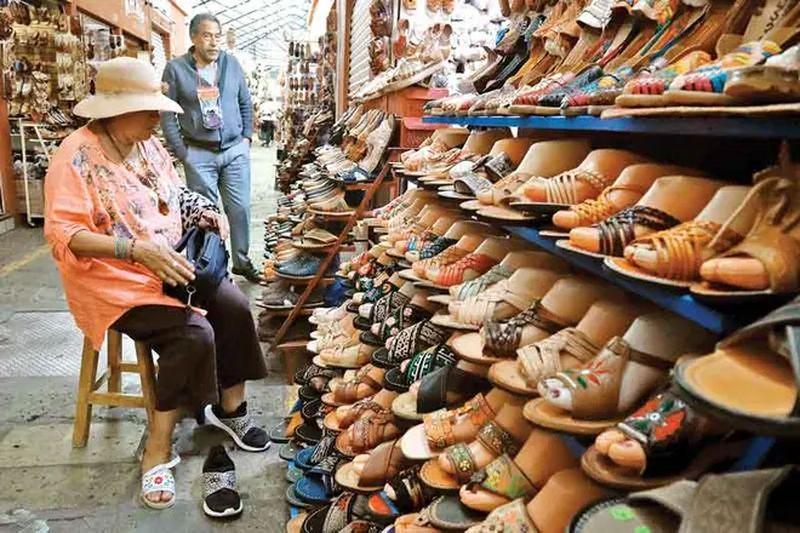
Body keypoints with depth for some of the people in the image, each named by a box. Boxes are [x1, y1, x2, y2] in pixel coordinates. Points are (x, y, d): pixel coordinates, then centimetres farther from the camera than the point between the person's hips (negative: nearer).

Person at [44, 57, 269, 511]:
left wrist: (208, 213, -2)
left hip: (171, 263, 7)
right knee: (193, 334, -26)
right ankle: (158, 450, -10)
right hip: (115, 277, -7)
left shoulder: (148, 144, 7)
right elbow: (63, 233, -22)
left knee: (235, 307, -13)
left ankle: (230, 407, 7)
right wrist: (136, 249, -32)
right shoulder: (77, 157, -16)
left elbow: (176, 194, 19)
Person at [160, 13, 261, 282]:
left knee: (240, 208, 5)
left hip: (235, 149, 2)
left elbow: (245, 103, 14)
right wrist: (181, 151, -5)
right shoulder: (175, 69, -4)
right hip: (199, 153, -2)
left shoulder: (232, 63, 5)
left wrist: (247, 137, 8)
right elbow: (168, 114, -1)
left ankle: (241, 261, 21)